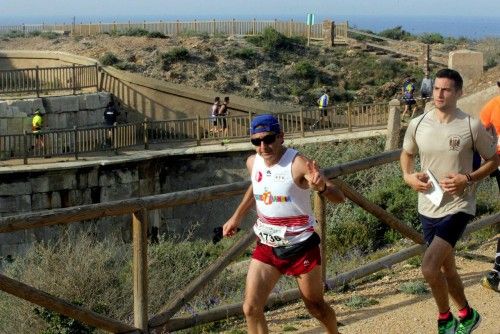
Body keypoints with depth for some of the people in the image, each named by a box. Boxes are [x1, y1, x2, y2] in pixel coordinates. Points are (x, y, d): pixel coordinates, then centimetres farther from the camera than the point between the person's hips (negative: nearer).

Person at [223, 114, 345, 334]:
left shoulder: (298, 164, -22)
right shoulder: (253, 163, -3)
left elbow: (339, 198, -29)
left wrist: (322, 187, -51)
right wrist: (236, 218, 20)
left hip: (300, 246, -5)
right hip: (266, 247, 5)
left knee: (316, 307, 13)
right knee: (251, 308, -6)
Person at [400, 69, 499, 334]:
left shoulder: (472, 126, -12)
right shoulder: (417, 125, -2)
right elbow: (406, 154, 16)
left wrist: (468, 179, -16)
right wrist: (408, 176, -5)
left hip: (458, 207, -5)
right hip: (428, 208, 5)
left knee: (429, 267, -17)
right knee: (446, 268, 19)